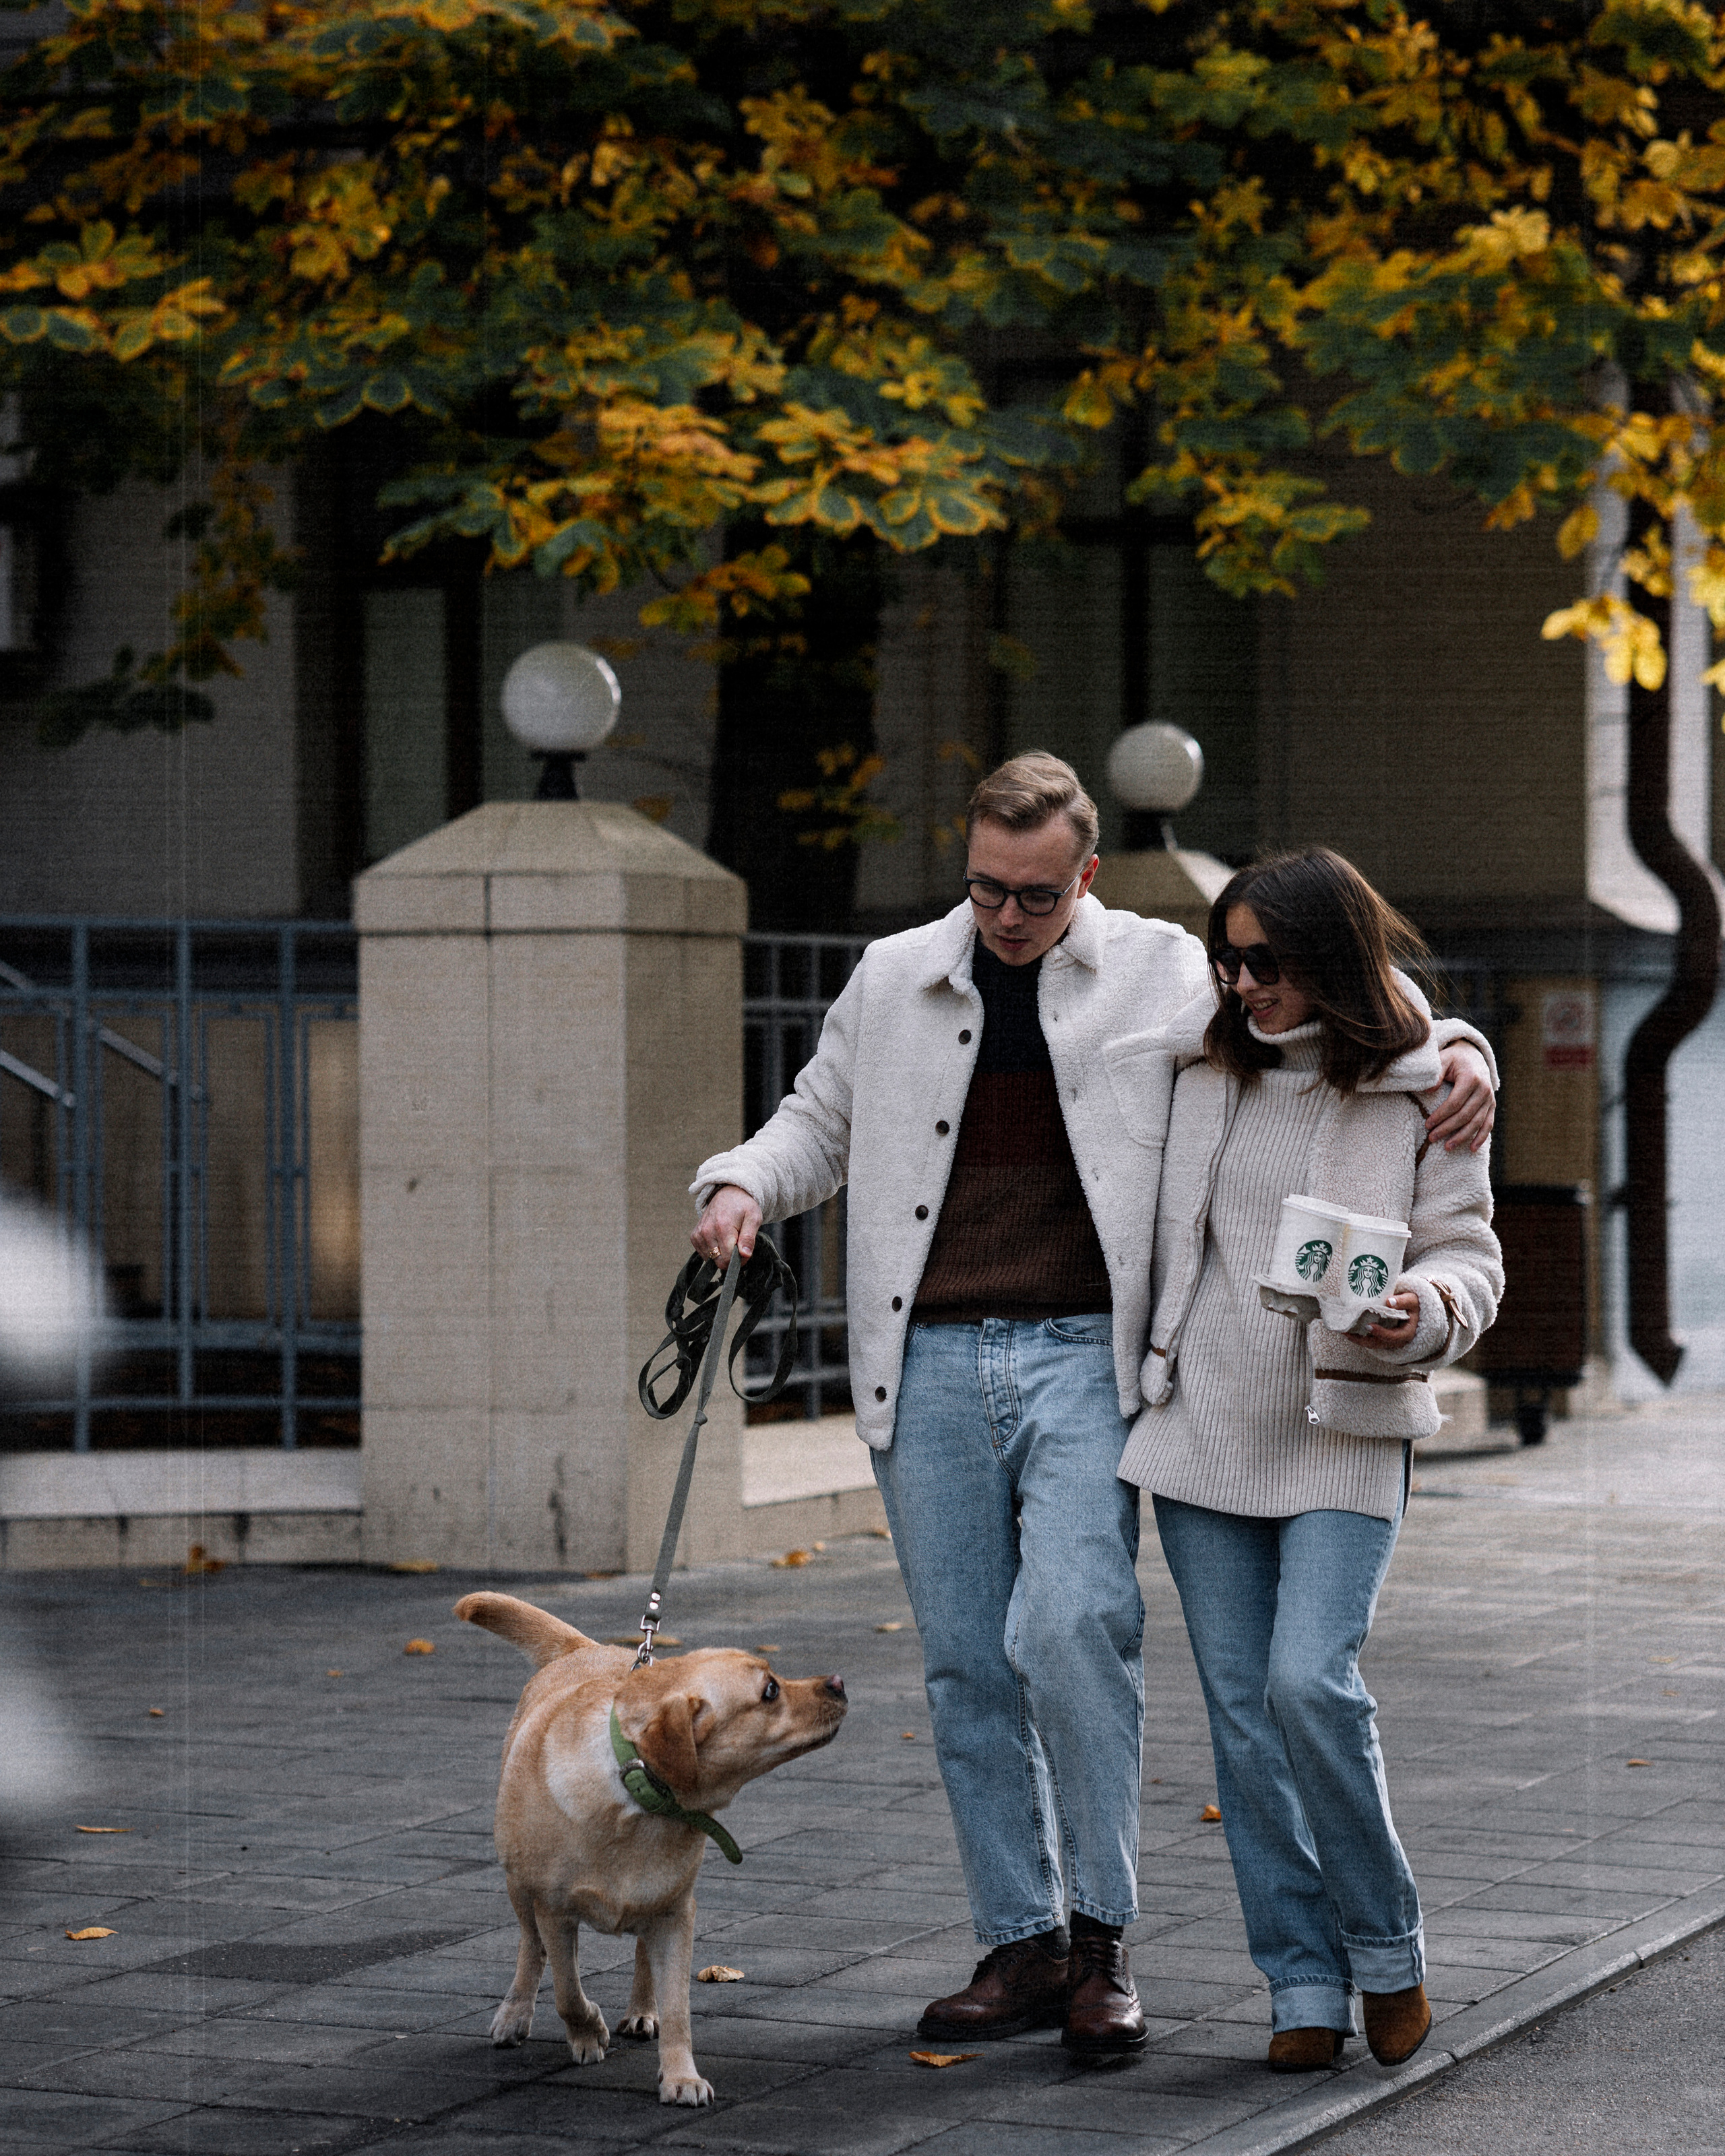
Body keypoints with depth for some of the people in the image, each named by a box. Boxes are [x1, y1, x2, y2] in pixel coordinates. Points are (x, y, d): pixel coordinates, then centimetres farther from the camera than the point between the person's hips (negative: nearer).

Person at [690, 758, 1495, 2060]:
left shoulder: (1168, 973, 4)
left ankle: (1101, 1938, -5)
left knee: (1070, 1626, -19)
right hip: (930, 1366, 3)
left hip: (1082, 1358, -3)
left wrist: (1460, 1059, -8)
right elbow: (819, 1121, 24)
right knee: (967, 1662, 4)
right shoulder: (893, 981, 12)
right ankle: (1022, 1946, 13)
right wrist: (744, 1187, 3)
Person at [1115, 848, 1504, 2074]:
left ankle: (1388, 1949, 3)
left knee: (1311, 1684, -18)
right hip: (1204, 1427, 4)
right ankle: (1305, 1985, 10)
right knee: (1243, 1710, 2)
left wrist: (1420, 1312, -23)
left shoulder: (1421, 1092, -3)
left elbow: (1470, 1256, -2)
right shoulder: (1203, 1067, 8)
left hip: (1345, 1438, -4)